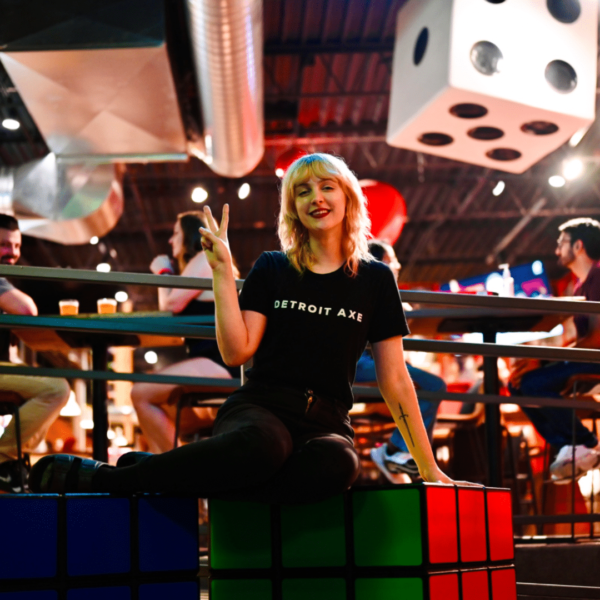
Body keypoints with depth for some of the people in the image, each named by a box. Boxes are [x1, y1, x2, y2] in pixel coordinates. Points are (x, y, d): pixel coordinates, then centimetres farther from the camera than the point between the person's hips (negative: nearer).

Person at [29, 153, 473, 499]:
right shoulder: (272, 270, 11)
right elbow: (237, 352, 0)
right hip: (259, 409, -1)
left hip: (326, 423, 1)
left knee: (336, 463, -40)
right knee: (261, 445, -41)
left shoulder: (375, 280, 11)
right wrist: (223, 271, -2)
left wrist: (428, 466, 9)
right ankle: (100, 477, -28)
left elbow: (395, 379, 11)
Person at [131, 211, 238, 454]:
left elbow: (172, 304, -10)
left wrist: (163, 272, 8)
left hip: (217, 362, -11)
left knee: (142, 393, -17)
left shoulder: (205, 258, -2)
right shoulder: (206, 262, 28)